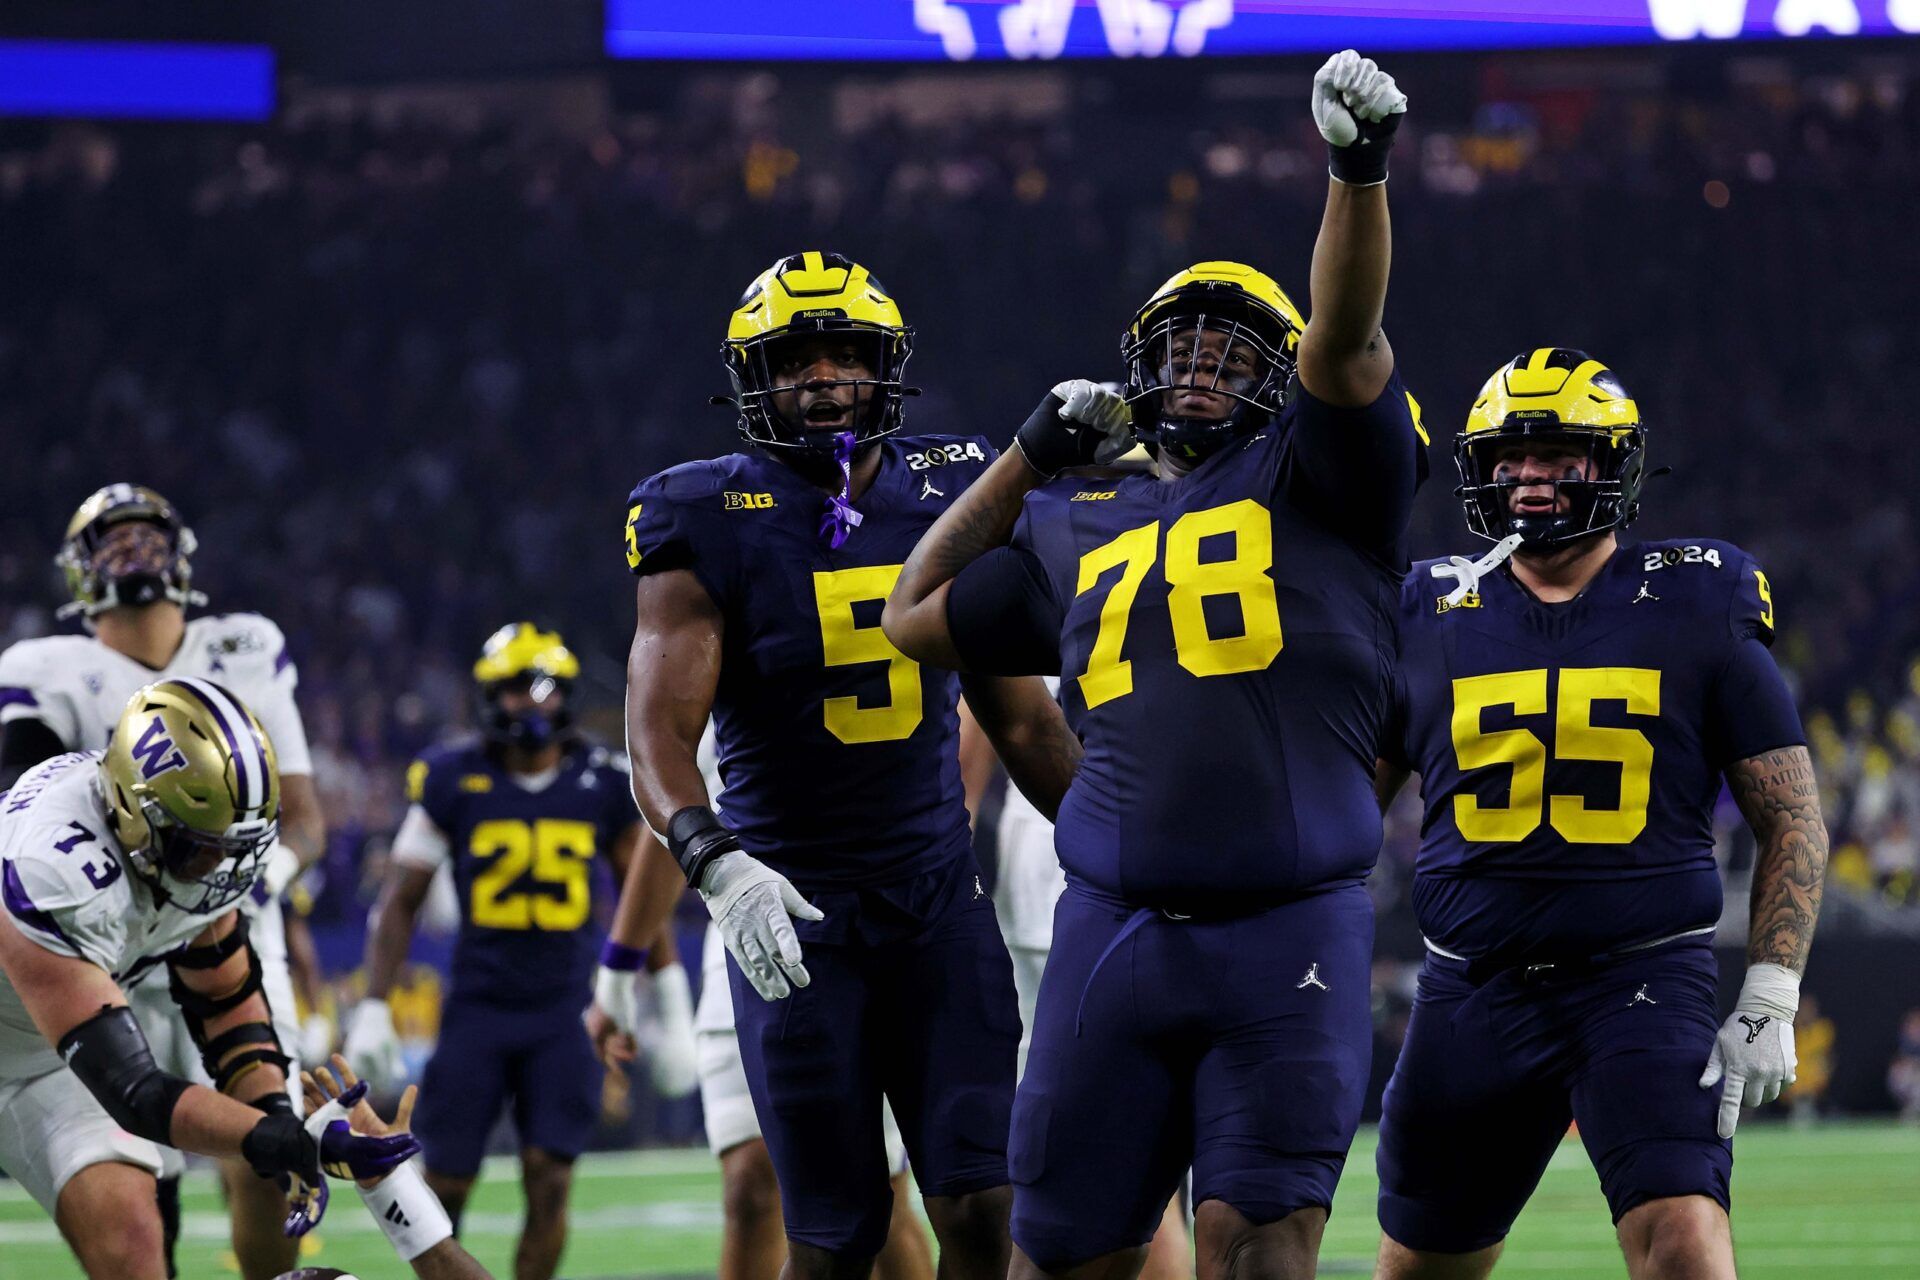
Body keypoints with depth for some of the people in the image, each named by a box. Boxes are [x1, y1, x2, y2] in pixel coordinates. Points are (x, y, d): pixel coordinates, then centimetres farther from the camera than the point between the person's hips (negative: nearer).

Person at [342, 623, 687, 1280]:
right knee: (445, 1184, -1)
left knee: (549, 1186, -7)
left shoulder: (604, 785, 1)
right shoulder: (454, 781, -2)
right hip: (478, 1004, 0)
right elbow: (400, 901, 3)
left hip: (564, 1010, 1)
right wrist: (372, 1007, -3)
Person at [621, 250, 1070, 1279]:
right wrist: (715, 864, -32)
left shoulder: (947, 496, 4)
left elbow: (1014, 703, 15)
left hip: (938, 886, 3)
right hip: (792, 906, -3)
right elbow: (660, 734, -17)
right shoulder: (709, 528, -7)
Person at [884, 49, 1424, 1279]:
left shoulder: (1312, 483, 7)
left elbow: (1345, 339, -10)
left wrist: (1361, 172, -25)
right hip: (1114, 934, 4)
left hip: (1288, 939, -4)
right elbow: (916, 618, 29)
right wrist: (1032, 456, 25)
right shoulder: (1077, 533, 19)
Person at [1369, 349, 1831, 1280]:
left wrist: (1768, 1004, -7)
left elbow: (1793, 823, 2)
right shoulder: (1430, 616, 6)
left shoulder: (1698, 614, 0)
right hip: (1473, 987, 3)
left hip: (1644, 982, -3)